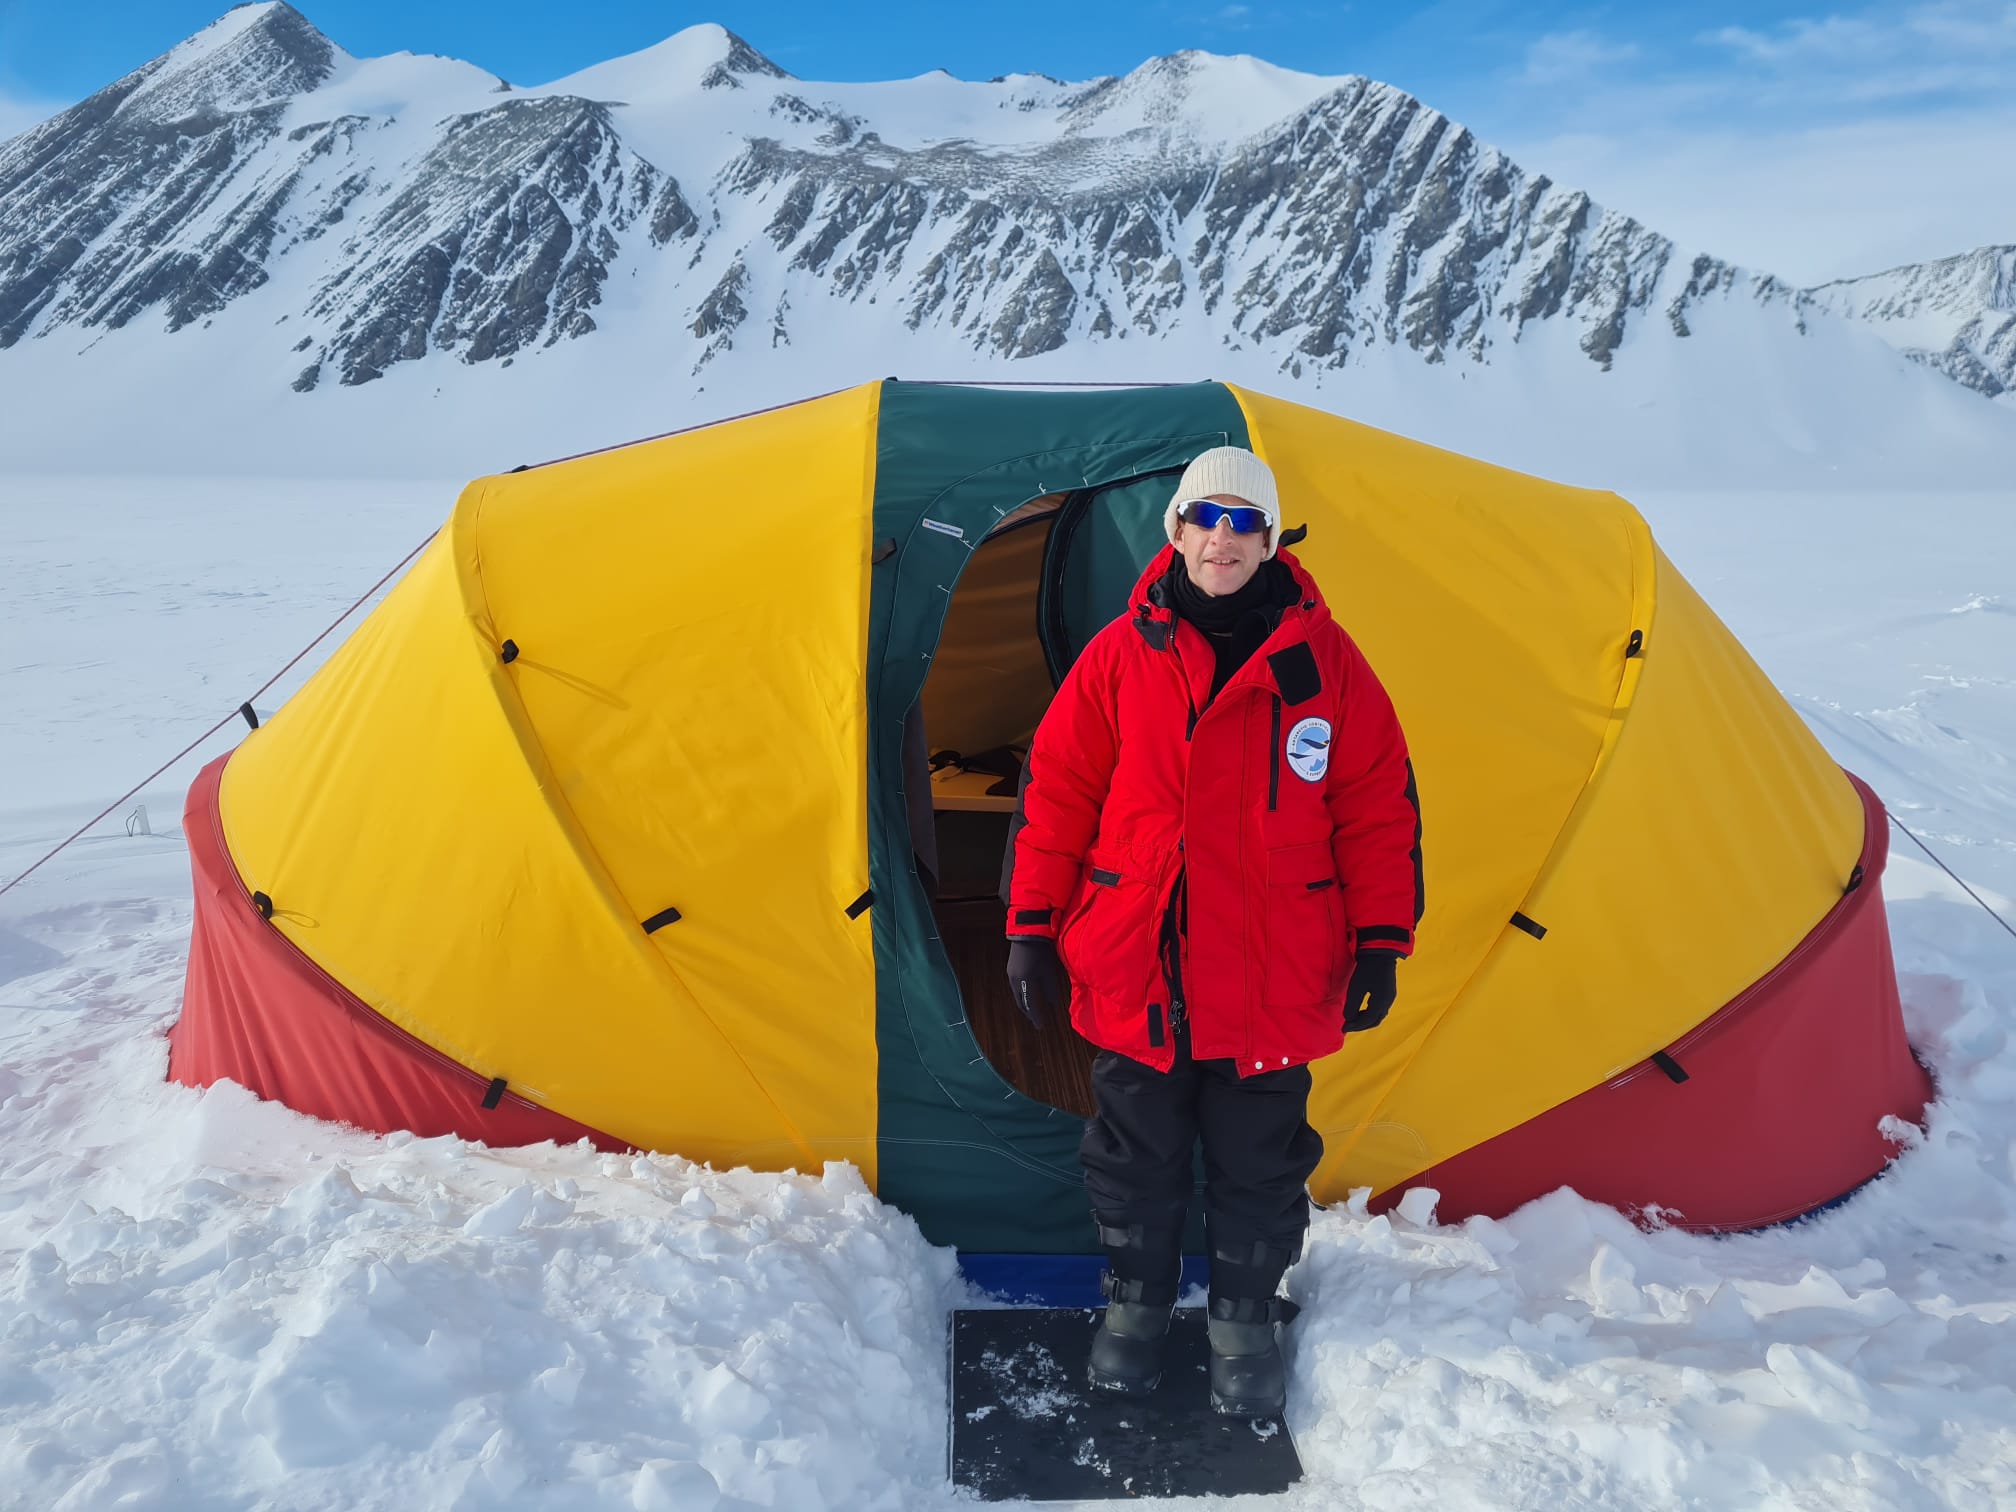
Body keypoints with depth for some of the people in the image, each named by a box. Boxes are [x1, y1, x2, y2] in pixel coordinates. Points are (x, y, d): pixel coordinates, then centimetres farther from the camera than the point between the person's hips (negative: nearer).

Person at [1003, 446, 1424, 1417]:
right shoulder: (1121, 654, -2)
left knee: (1259, 1161, 13)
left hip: (1275, 982, 0)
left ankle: (1246, 1318, 35)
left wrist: (1381, 940, 0)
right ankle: (1133, 1302, 37)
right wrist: (1031, 926, 1)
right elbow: (1057, 792, 2)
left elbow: (1379, 805, 3)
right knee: (1135, 1152, 15)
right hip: (1133, 971, 0)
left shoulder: (1323, 658, -2)